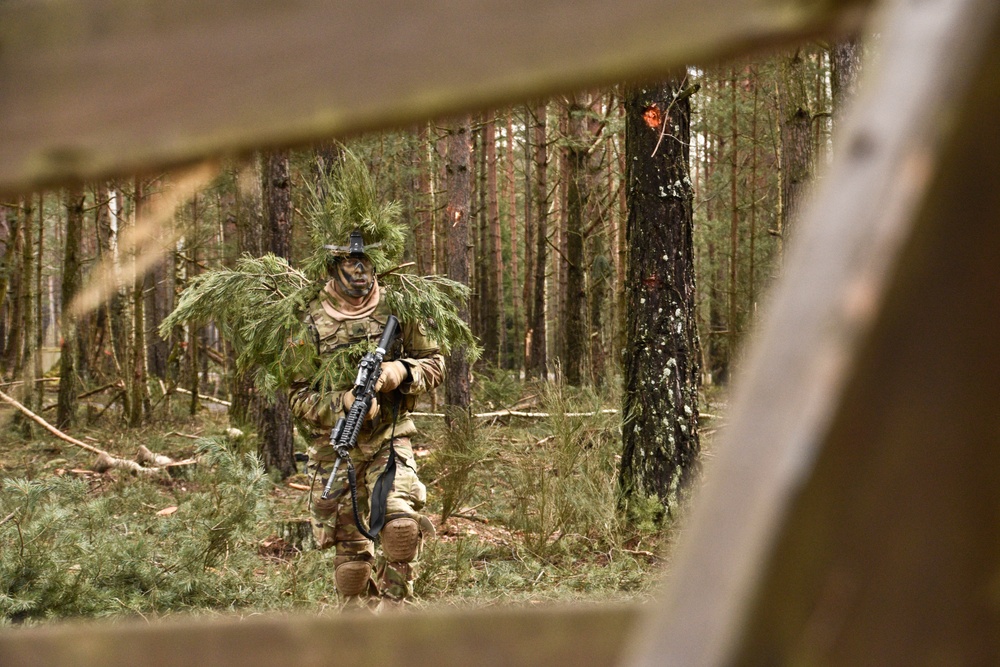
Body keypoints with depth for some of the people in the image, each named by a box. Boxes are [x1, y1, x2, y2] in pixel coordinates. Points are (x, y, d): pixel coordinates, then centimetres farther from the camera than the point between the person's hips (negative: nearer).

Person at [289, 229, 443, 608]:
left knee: (402, 525, -24)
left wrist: (403, 370, -13)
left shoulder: (397, 309, 0)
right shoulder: (311, 321, -5)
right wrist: (344, 403, -22)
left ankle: (393, 604, -5)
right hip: (335, 448, 0)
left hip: (389, 442, 0)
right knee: (351, 550, 5)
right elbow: (298, 397, -4)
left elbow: (434, 363, 8)